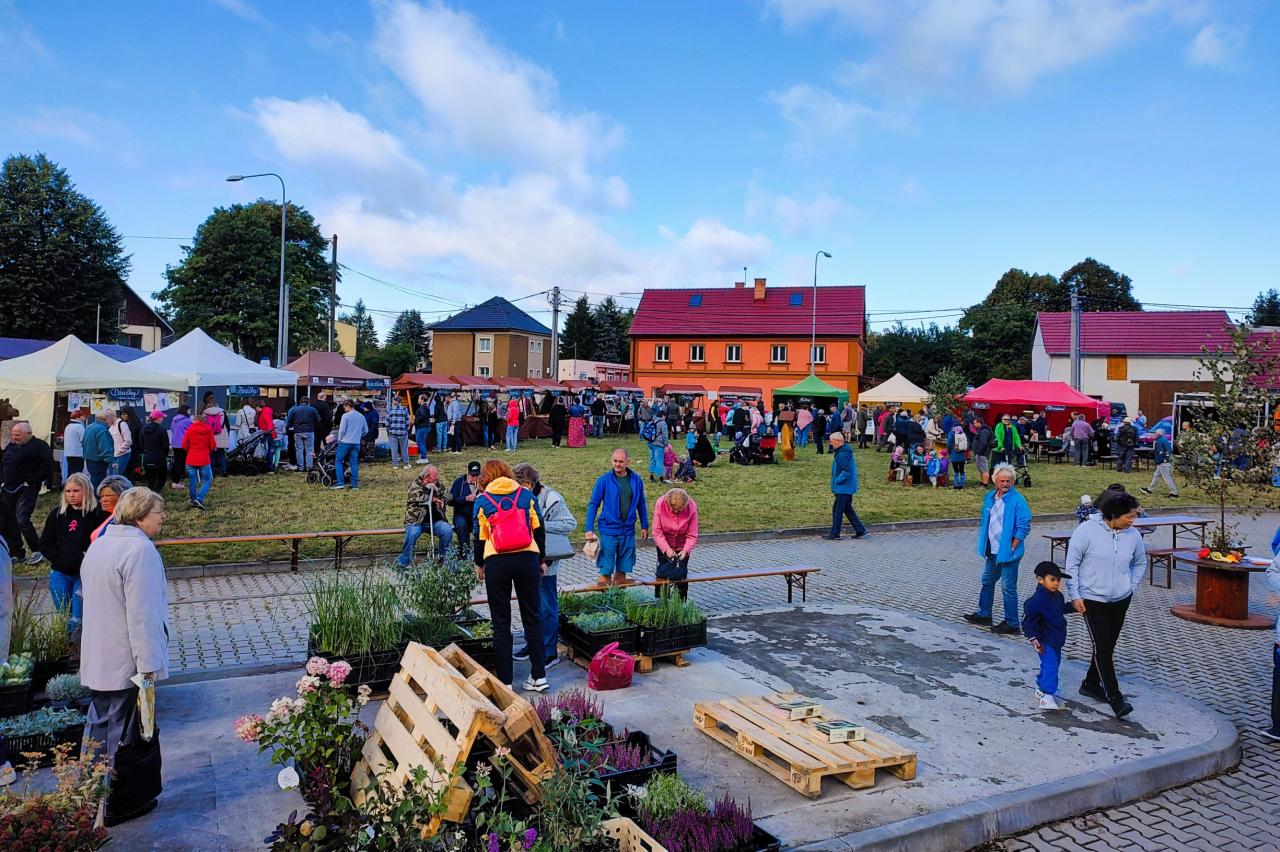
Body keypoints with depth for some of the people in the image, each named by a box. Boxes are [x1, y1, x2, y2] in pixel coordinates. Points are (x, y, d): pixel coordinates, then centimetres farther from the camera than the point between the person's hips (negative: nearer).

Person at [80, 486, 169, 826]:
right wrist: (149, 664, -20)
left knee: (99, 727, 20)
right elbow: (142, 613, -24)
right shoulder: (139, 549, -21)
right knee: (125, 735, 4)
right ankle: (122, 804, 17)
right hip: (126, 663, -9)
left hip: (97, 659, 9)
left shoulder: (100, 544, 10)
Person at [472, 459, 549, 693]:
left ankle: (505, 680, 11)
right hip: (527, 559, 1)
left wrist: (479, 564, 21)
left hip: (496, 562, -1)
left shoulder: (482, 500, 4)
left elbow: (480, 536, 7)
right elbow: (538, 529, 7)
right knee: (532, 618, 11)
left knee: (501, 622, 8)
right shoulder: (526, 494, 7)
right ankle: (539, 676, 14)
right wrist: (542, 559, 18)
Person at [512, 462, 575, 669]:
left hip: (545, 564, -7)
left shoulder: (551, 499, -14)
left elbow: (570, 523, -16)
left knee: (547, 608, 0)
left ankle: (550, 652, 9)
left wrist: (541, 525, -21)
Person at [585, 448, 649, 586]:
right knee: (606, 570, -1)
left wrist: (644, 526, 12)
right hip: (609, 530, -3)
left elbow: (641, 504, 12)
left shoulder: (636, 480, 1)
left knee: (622, 569, 11)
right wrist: (589, 529, -9)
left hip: (628, 531, 3)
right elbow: (593, 505, -4)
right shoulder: (604, 480, -8)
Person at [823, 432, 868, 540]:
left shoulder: (843, 454, -22)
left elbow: (847, 472, -26)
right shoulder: (842, 451, 10)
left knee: (837, 510, 0)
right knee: (848, 509, 17)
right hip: (847, 487, 10)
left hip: (843, 488, -10)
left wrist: (837, 481, -16)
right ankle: (860, 530, 21)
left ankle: (834, 533, 9)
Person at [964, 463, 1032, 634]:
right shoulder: (989, 497, 8)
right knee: (987, 581, 19)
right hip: (992, 551, 8)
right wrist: (984, 545, 11)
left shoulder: (1018, 501, -14)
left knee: (1008, 587, -1)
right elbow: (984, 522, 17)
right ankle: (984, 614, 34)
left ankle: (1011, 623, 9)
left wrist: (1012, 548, -15)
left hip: (1008, 552, -8)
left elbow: (1023, 527, -15)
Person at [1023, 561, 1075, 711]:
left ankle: (1041, 689, 38)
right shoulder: (1036, 601, -24)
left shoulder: (1058, 596, 2)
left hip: (1057, 640, 9)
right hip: (1045, 642, -9)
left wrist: (1073, 607, 11)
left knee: (1054, 663, 21)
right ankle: (1046, 696, -16)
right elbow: (1028, 621, -20)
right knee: (1050, 666, -16)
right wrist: (1033, 638, -26)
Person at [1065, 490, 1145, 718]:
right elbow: (1072, 564, -10)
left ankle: (1091, 684, 30)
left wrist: (1131, 587, 10)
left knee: (1108, 647, 13)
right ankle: (1115, 699, -5)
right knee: (1102, 648, -8)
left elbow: (1140, 562, 19)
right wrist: (1075, 595, -10)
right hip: (1092, 600, -5)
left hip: (1121, 601, 5)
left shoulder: (1133, 535, -1)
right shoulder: (1087, 530, -15)